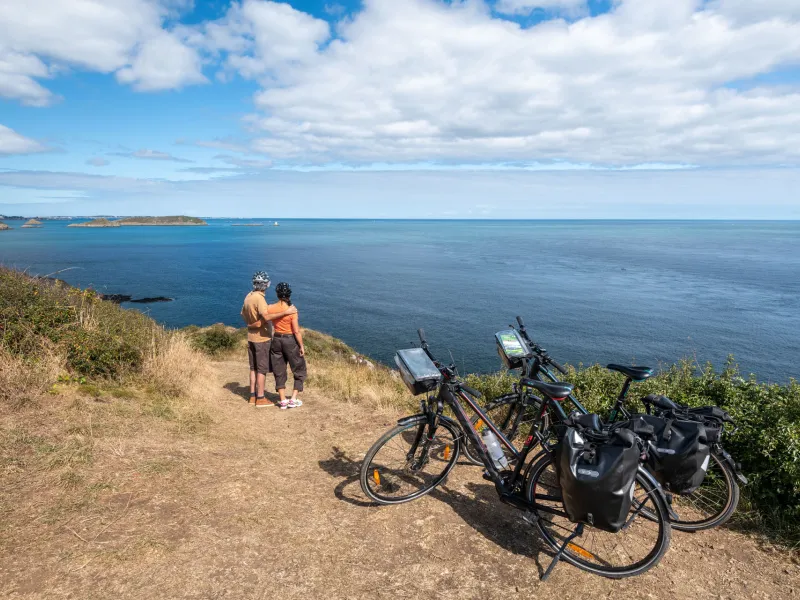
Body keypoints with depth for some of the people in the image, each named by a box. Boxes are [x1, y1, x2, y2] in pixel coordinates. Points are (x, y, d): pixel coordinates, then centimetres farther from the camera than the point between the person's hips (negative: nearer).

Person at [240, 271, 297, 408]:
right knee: (262, 369, 1)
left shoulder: (248, 296, 5)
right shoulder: (259, 298, -21)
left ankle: (253, 396, 23)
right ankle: (260, 399, 6)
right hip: (262, 338, -8)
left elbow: (243, 314, 18)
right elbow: (266, 317, -35)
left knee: (253, 367, 15)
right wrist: (285, 312, -34)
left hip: (251, 337, 8)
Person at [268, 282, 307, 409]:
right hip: (290, 341, -4)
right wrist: (301, 346, -7)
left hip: (276, 340, 4)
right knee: (299, 370, 12)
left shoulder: (271, 308, -6)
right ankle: (293, 399, 8)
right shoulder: (292, 310, -17)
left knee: (279, 371, 15)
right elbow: (296, 331, -16)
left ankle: (283, 400, 16)